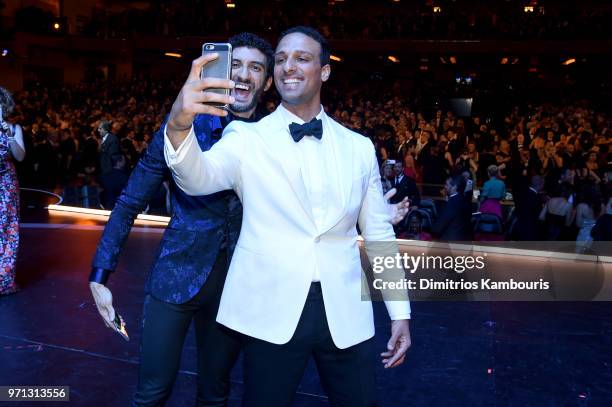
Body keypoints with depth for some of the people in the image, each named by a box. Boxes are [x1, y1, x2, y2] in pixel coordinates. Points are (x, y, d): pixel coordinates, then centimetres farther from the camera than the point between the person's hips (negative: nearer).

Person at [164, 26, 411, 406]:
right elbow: (199, 177, -21)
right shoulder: (247, 137, -2)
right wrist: (180, 124, -42)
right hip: (272, 312, -2)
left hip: (345, 312, 3)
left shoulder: (359, 147, 5)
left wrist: (400, 312, 8)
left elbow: (379, 233, 9)